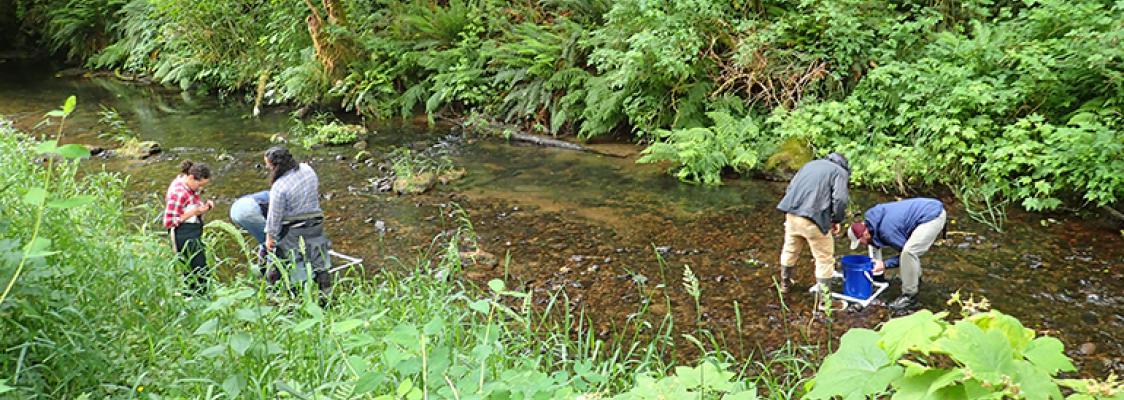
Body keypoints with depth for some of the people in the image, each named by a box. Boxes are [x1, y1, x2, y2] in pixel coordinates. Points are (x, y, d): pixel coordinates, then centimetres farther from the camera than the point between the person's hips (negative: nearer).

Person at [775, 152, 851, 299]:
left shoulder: (810, 164, 23)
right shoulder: (840, 171, 5)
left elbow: (790, 188, 20)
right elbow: (840, 199, -10)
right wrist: (837, 220, 3)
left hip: (792, 215, 6)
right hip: (813, 220, -6)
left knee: (790, 250, 26)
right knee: (825, 259, 7)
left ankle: (785, 283, 45)